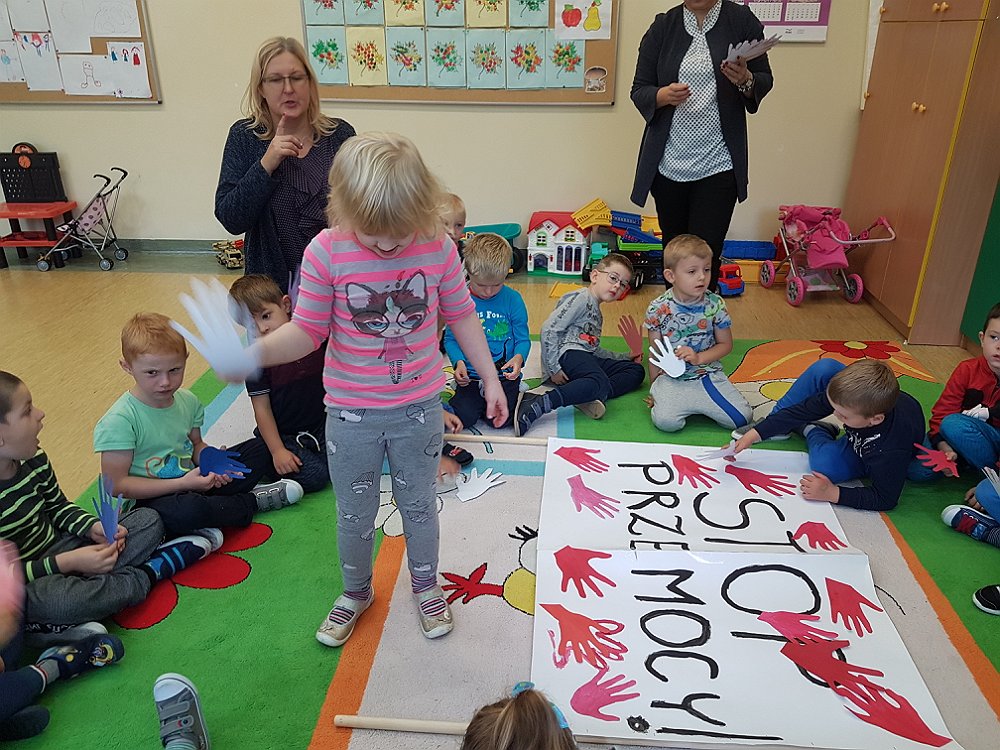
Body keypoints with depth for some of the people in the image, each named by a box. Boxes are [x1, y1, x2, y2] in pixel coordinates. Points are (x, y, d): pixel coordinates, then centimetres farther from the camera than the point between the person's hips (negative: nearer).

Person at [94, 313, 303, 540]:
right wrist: (183, 484, -24)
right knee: (184, 511, -39)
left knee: (256, 450, 4)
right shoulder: (119, 421, -21)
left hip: (190, 481, 7)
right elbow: (115, 484, -21)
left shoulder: (187, 401, -1)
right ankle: (252, 502, -8)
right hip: (149, 498, -7)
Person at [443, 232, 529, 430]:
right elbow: (450, 338, 3)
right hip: (471, 375, 1)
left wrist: (519, 357, -21)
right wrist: (459, 361, -15)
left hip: (504, 375, -1)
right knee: (464, 417, -13)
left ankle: (516, 395, 20)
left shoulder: (513, 299, -4)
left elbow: (523, 339, 1)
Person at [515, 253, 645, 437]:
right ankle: (536, 405, -44)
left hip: (586, 357, 10)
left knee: (636, 371, 0)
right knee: (600, 382, -37)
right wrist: (553, 369, -16)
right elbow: (548, 329, -12)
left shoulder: (596, 313, 31)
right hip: (567, 352, -9)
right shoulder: (581, 298, 0)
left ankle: (592, 397, -27)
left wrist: (626, 357, 35)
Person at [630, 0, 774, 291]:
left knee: (706, 254, -6)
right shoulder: (663, 26, 4)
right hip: (668, 163, 2)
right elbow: (639, 91, 4)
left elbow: (765, 80, 8)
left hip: (718, 165, -2)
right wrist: (664, 95, -18)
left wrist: (746, 80, -15)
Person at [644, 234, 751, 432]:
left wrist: (698, 358, -13)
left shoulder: (715, 304, -5)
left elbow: (726, 345, 4)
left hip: (709, 374, 2)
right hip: (671, 378, -2)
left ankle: (692, 405, 11)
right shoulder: (658, 309, -8)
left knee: (742, 417, -12)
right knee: (665, 421, -26)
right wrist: (654, 389, 7)